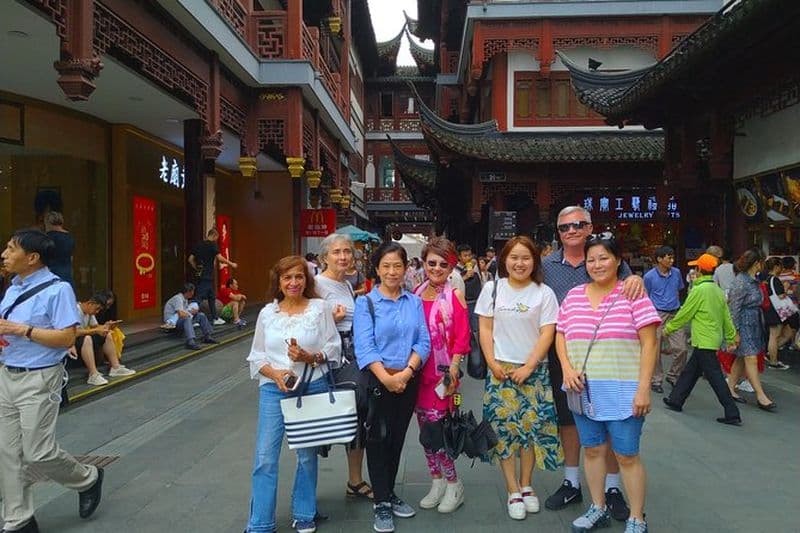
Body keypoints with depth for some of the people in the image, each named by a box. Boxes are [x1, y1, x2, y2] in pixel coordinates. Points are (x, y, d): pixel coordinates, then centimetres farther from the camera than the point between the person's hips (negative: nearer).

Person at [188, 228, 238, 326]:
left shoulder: (199, 245, 13)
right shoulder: (212, 244, -8)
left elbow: (191, 259, 12)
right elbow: (220, 258, -17)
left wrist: (197, 269, 17)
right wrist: (231, 264, -7)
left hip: (200, 275, 8)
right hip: (207, 275, -8)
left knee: (212, 297, 16)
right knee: (199, 297, -8)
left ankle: (215, 318, 22)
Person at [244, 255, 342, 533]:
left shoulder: (319, 308, -2)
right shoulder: (267, 312, 5)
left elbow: (333, 349, -2)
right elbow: (256, 355, 7)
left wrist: (309, 357, -19)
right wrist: (274, 373, -12)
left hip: (313, 388, -1)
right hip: (274, 388, 1)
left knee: (307, 455, 12)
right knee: (265, 457, -1)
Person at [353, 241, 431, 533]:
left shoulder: (414, 302, 6)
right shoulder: (365, 302, -5)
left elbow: (423, 341, -1)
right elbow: (364, 347, -13)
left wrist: (406, 372, -15)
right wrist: (386, 378, -22)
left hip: (408, 380, 4)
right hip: (377, 381, -3)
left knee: (397, 438, 14)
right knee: (379, 438, 3)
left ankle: (390, 493, 31)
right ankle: (381, 504, 15)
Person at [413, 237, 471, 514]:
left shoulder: (454, 295, -6)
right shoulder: (416, 294, 7)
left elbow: (461, 338, -9)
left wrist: (452, 372, -13)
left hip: (442, 371, -5)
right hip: (418, 370, 5)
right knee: (425, 429, 11)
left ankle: (454, 485, 14)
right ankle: (437, 482, 27)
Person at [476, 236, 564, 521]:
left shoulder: (544, 293, -1)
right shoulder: (492, 289, 2)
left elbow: (547, 334, -5)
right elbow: (485, 329, 3)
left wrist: (528, 368, -11)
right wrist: (492, 363, -7)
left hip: (534, 370, 0)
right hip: (500, 369, 0)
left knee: (532, 427, 3)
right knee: (504, 428, 0)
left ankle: (526, 486, 22)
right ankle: (513, 491, 12)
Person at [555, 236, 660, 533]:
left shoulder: (632, 294, -6)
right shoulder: (573, 296, 7)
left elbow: (649, 343, -8)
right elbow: (560, 336, 12)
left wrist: (643, 388, -14)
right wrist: (567, 368, -4)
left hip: (623, 391, -4)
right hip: (584, 390, 4)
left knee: (626, 454, 3)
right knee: (592, 450, 14)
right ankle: (598, 509, 31)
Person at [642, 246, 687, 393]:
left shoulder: (676, 273, 5)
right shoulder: (649, 276, -6)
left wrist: (675, 304, 16)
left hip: (675, 314, 4)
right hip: (658, 315, -4)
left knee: (681, 348, -1)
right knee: (655, 350, 3)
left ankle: (673, 376, 20)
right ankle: (656, 381, 16)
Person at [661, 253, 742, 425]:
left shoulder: (699, 290, -16)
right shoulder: (718, 290, 8)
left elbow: (684, 314, -10)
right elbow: (727, 317, 12)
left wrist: (669, 328, 2)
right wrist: (731, 339, 19)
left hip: (704, 341, -9)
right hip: (714, 339, 9)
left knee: (715, 377, -5)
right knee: (690, 371, 17)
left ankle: (732, 414, -2)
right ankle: (675, 401, 27)